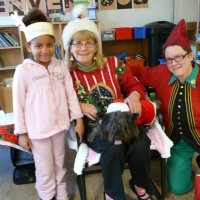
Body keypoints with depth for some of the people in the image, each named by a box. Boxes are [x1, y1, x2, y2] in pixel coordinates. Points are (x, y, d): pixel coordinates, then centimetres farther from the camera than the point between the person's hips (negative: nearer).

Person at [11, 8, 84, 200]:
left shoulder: (61, 66, -2)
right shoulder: (23, 70, -12)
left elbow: (70, 94, 2)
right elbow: (18, 103, -8)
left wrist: (78, 119, 0)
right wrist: (21, 133, -5)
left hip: (59, 125, 4)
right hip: (37, 130, -3)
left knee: (60, 166, 21)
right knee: (45, 170, 12)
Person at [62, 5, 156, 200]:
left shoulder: (113, 63, 2)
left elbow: (134, 84, 10)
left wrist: (133, 96, -12)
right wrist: (80, 107, -15)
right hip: (93, 127, -2)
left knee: (140, 145, -23)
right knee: (113, 148, -31)